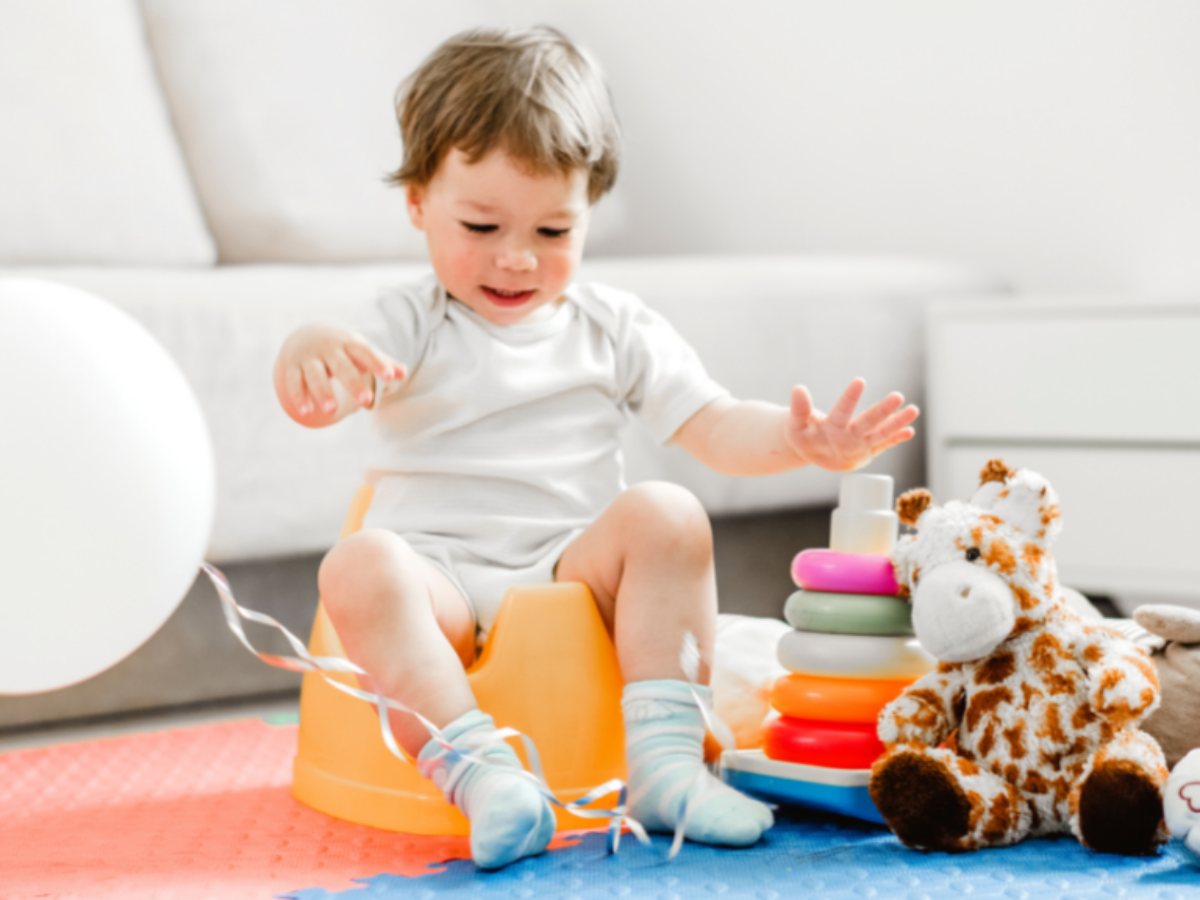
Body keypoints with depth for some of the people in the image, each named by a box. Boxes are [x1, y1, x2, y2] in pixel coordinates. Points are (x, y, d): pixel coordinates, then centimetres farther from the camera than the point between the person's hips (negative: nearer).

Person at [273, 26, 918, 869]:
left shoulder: (617, 327, 11)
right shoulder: (414, 324, 3)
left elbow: (714, 426, 6)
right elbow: (316, 402, -15)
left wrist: (800, 438, -16)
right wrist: (312, 351, -41)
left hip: (575, 573, 2)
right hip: (441, 583, -2)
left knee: (666, 514, -26)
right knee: (360, 565, -33)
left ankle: (666, 759, -30)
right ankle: (475, 770, -42)